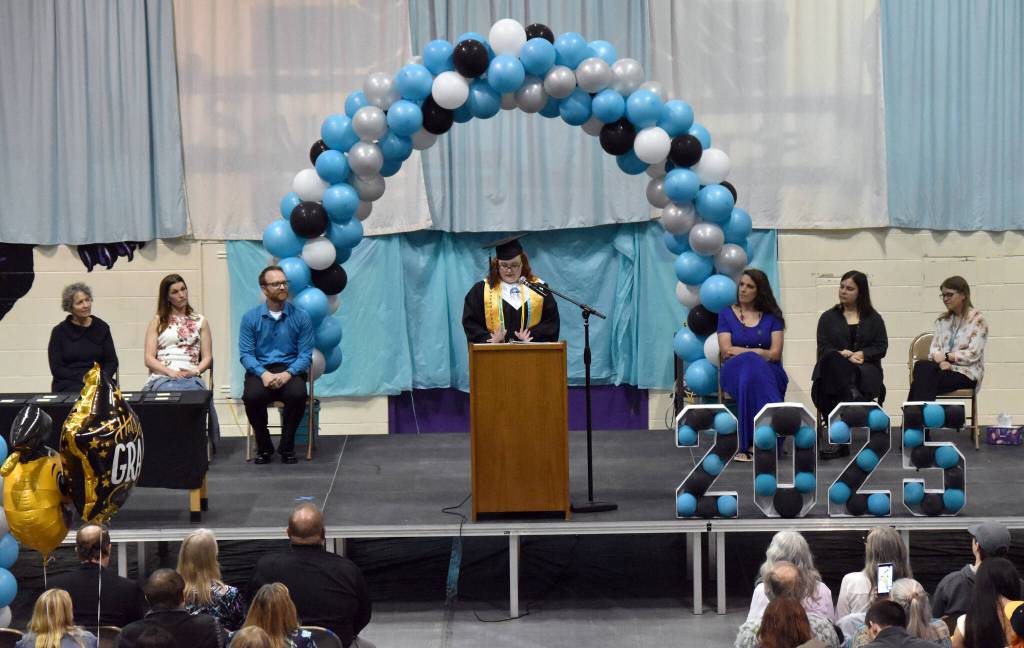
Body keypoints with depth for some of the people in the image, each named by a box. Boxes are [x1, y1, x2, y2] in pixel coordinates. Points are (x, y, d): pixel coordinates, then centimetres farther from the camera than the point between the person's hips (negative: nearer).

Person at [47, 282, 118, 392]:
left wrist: (102, 377, -10)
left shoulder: (101, 327, 12)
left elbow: (112, 362, 12)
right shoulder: (59, 331, 6)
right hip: (68, 385, -2)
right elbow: (56, 369, 0)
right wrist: (84, 378, -14)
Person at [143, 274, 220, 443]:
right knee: (168, 392, -37)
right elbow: (149, 358, 8)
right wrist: (170, 372, -9)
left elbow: (207, 357, 14)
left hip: (190, 377, 1)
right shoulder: (158, 322, 17)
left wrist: (195, 371, -7)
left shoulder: (200, 322, 20)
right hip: (162, 377, -1)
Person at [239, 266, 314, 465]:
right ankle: (264, 446, -8)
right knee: (252, 396, -33)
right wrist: (263, 374, -19)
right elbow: (246, 354, -1)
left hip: (290, 371, 0)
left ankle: (287, 446, -10)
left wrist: (288, 373, -19)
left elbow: (306, 354, 0)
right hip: (260, 371, 0)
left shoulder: (300, 317, 5)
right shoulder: (250, 318, 5)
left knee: (298, 394, -34)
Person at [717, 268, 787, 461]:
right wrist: (759, 353, -6)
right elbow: (726, 351, 1)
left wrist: (740, 351, -5)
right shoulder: (727, 314, 13)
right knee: (750, 365, -39)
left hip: (769, 372, 0)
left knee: (751, 372, -39)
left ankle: (748, 445, -45)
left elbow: (775, 353, 2)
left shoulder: (772, 316, 14)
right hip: (734, 371, 0)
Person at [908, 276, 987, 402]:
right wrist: (941, 361, -11)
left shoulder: (977, 320, -2)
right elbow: (934, 348, 10)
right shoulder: (942, 320, 18)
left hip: (967, 374, -5)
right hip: (944, 367, 5)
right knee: (922, 366, -31)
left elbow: (973, 354, -9)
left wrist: (946, 356, -10)